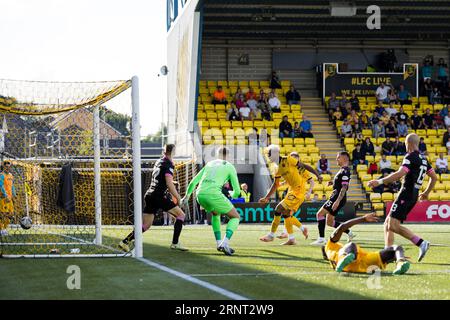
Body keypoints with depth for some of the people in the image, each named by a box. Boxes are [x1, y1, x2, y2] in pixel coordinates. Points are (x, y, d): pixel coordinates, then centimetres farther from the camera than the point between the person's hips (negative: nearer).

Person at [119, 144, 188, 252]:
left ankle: (125, 241, 0)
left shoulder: (159, 161, 18)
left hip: (150, 195, 8)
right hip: (159, 197, -8)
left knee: (145, 225, 8)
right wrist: (177, 197, -10)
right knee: (180, 215, 1)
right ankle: (175, 243, -2)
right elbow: (169, 183, -17)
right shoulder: (168, 164, -8)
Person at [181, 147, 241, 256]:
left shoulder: (209, 164, 25)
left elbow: (193, 182, 24)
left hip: (200, 194, 5)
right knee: (236, 217, 11)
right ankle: (225, 242, -12)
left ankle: (219, 242, 27)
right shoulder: (230, 167, 12)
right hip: (213, 194, -5)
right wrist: (233, 195, 34)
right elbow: (237, 191, 10)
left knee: (215, 213, 36)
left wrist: (187, 195, 38)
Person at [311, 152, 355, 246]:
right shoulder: (342, 170, 17)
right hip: (335, 197, 10)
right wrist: (333, 182, 11)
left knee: (320, 214, -14)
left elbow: (344, 187, -23)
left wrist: (337, 201, -29)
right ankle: (349, 233, 18)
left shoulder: (345, 171, -15)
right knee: (329, 222, 13)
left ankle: (321, 239, -16)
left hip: (338, 198, -10)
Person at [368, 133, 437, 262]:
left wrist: (379, 182, -24)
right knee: (387, 224, 12)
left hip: (405, 194, -9)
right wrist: (426, 193, 35)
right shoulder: (423, 159, 16)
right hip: (414, 196, 9)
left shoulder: (410, 157, -11)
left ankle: (421, 243, -24)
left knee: (393, 226, -17)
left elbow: (399, 174, -25)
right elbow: (434, 177, 23)